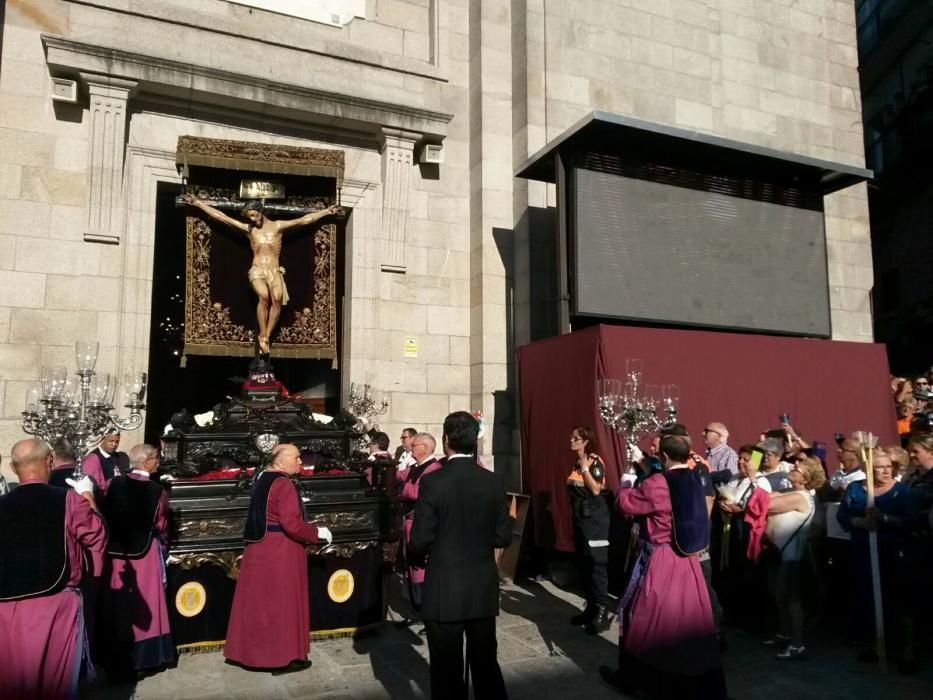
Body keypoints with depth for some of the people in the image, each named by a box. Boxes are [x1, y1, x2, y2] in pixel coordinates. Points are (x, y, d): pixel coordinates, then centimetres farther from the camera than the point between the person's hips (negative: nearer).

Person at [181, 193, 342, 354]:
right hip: (257, 271, 0)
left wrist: (327, 211, 6)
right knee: (264, 296, -31)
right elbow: (221, 217, 13)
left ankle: (266, 336, -21)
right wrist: (198, 203, 11)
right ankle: (262, 337, -21)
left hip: (275, 271, 0)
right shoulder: (248, 229, 13)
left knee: (277, 298, -29)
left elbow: (305, 220, 9)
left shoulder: (278, 226, 11)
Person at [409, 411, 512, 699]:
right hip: (484, 590, 4)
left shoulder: (432, 481, -15)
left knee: (447, 670, 11)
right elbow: (503, 537, 1)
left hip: (444, 591, -4)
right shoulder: (493, 481, -3)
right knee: (486, 662, 18)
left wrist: (414, 552, 8)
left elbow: (420, 542, -14)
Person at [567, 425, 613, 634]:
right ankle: (592, 607, 23)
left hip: (595, 517, -9)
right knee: (583, 564, 12)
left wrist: (585, 468, -18)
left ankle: (604, 611, -1)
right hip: (579, 517, 9)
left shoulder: (596, 462, -11)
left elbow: (596, 490, -19)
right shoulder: (576, 463, 11)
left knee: (596, 563, -7)